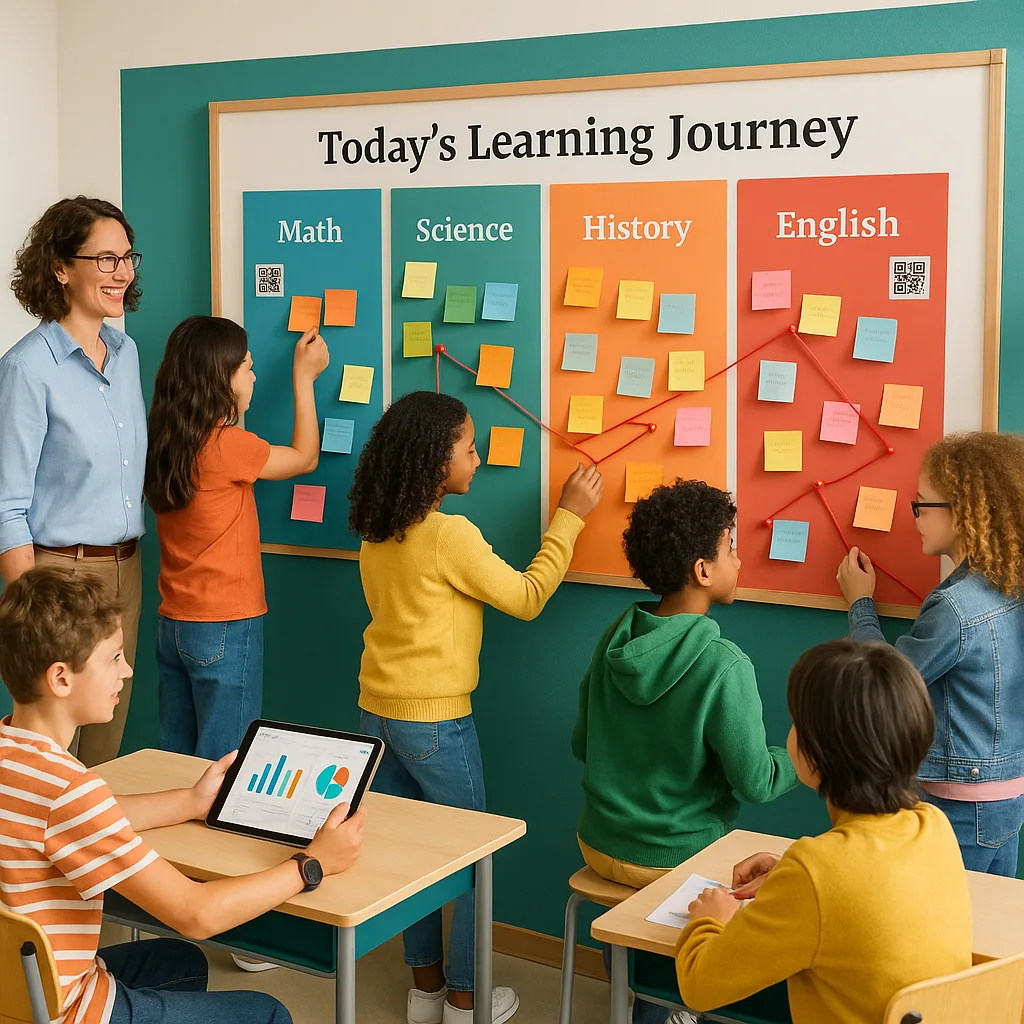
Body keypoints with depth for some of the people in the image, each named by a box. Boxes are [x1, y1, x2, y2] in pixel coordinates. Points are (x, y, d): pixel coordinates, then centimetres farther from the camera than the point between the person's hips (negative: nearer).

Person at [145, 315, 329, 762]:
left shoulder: (164, 443, 3)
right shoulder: (226, 446, -17)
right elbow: (305, 457, 0)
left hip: (173, 624, 7)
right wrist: (303, 376, 8)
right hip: (226, 628, -7)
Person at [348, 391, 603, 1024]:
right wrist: (569, 516, -5)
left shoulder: (376, 534, 3)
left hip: (379, 709, 7)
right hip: (435, 718, -7)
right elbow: (526, 598, -11)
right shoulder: (451, 535, -20)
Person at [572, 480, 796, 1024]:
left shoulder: (615, 638, -5)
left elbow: (581, 745, 6)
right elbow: (756, 783, -17)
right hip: (672, 862, -5)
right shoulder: (722, 665, -24)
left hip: (599, 846, 5)